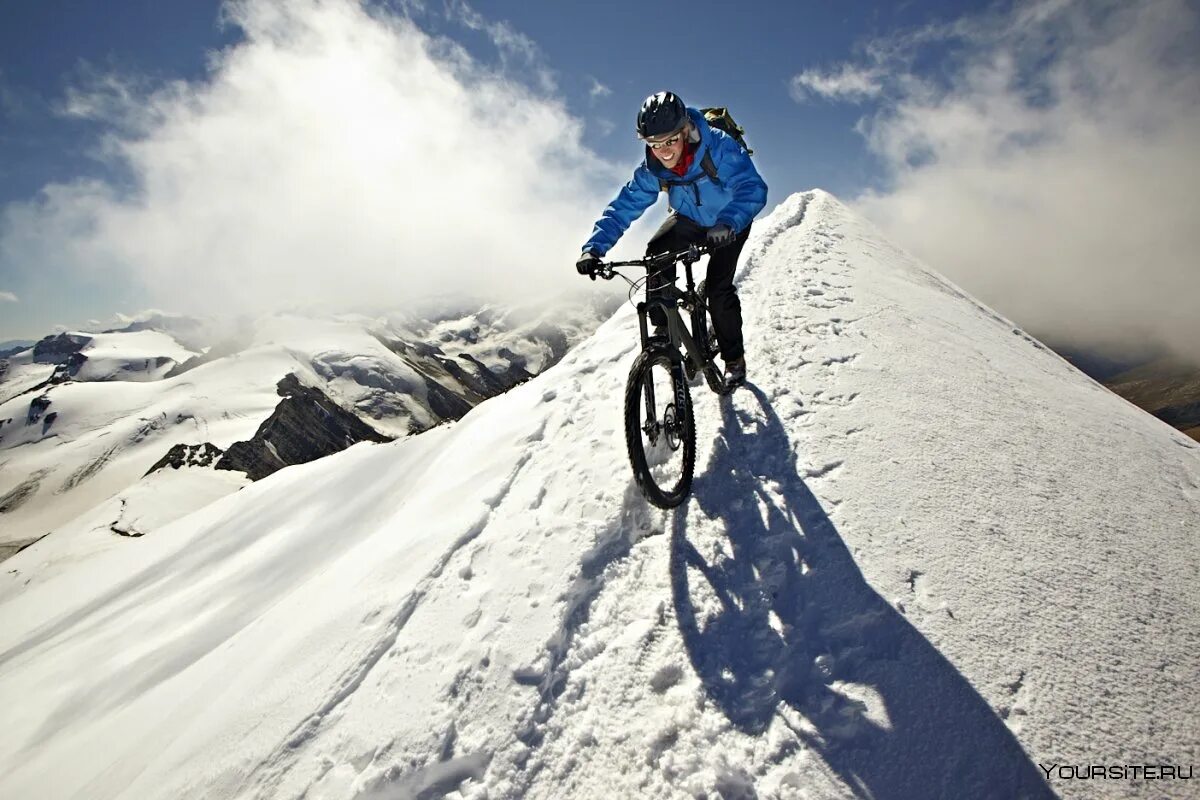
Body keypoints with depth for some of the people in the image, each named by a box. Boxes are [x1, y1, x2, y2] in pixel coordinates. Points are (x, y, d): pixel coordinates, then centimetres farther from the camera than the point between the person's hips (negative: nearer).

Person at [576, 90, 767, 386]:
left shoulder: (719, 146, -35)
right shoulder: (652, 169, -23)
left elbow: (752, 189, -45)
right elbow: (623, 207, -24)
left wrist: (727, 224, -64)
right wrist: (594, 247, -38)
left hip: (731, 223, -3)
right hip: (689, 220, 4)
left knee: (718, 287, -17)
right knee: (656, 254, -23)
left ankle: (734, 357, 4)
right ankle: (664, 330, -5)